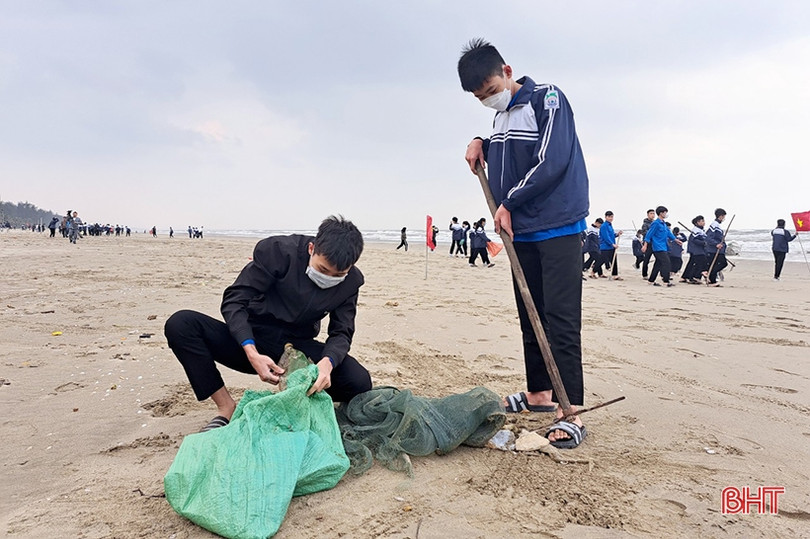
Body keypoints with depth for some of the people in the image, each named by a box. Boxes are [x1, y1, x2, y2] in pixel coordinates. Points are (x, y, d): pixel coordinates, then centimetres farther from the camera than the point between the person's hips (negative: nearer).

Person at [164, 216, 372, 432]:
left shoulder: (351, 281, -8)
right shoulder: (278, 251, -18)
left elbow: (341, 332, -4)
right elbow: (234, 300, -16)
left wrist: (327, 362, -29)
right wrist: (252, 354, -32)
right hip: (253, 343, -1)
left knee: (360, 383, -25)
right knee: (180, 324, -25)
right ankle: (226, 408, -14)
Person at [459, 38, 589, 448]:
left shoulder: (547, 99, -8)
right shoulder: (501, 116, 16)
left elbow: (552, 162, -17)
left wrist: (508, 203, -10)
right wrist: (480, 144, 9)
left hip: (558, 227, -8)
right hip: (521, 231, 8)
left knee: (561, 320, -11)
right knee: (530, 317, 11)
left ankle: (571, 413, -8)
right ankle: (538, 393, 23)